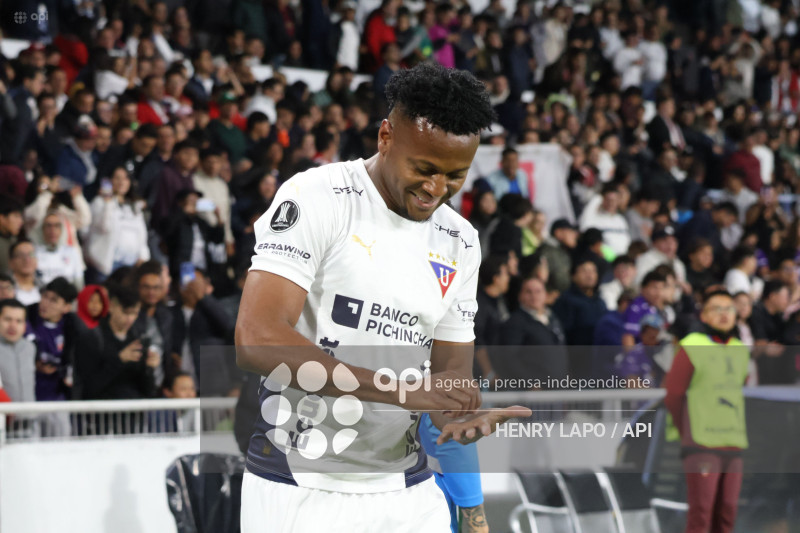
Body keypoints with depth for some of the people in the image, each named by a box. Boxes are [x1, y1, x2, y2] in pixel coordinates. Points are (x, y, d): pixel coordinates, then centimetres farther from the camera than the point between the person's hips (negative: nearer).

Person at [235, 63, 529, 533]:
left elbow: (452, 368, 10)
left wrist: (461, 416, -15)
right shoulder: (318, 198, -12)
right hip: (300, 489, -5)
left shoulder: (460, 242, 8)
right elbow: (257, 340, -23)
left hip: (408, 491, 5)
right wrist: (401, 389, -28)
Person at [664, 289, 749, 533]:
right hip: (702, 446, -6)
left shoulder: (740, 350, 14)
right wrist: (688, 433, 2)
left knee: (726, 513, 5)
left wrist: (740, 431, 14)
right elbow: (672, 394, -4)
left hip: (734, 447, 6)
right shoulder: (691, 348, -5)